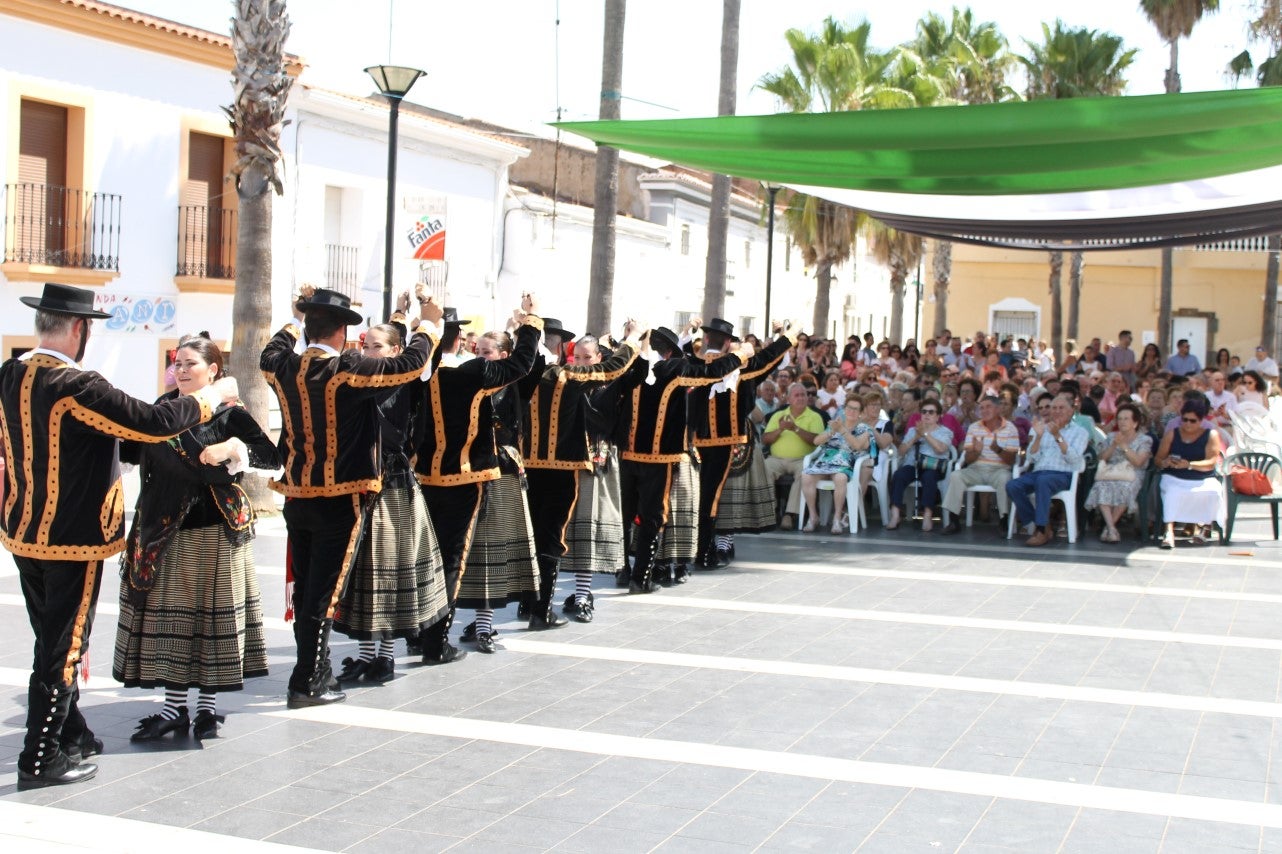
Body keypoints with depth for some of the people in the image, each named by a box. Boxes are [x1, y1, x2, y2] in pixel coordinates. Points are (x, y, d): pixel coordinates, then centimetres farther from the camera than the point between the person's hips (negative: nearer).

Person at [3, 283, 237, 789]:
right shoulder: (75, 388, -24)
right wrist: (211, 397, -10)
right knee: (63, 647, 2)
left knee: (55, 642, 20)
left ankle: (70, 736, 32)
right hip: (72, 539, -8)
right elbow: (154, 424, -24)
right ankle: (41, 761, 10)